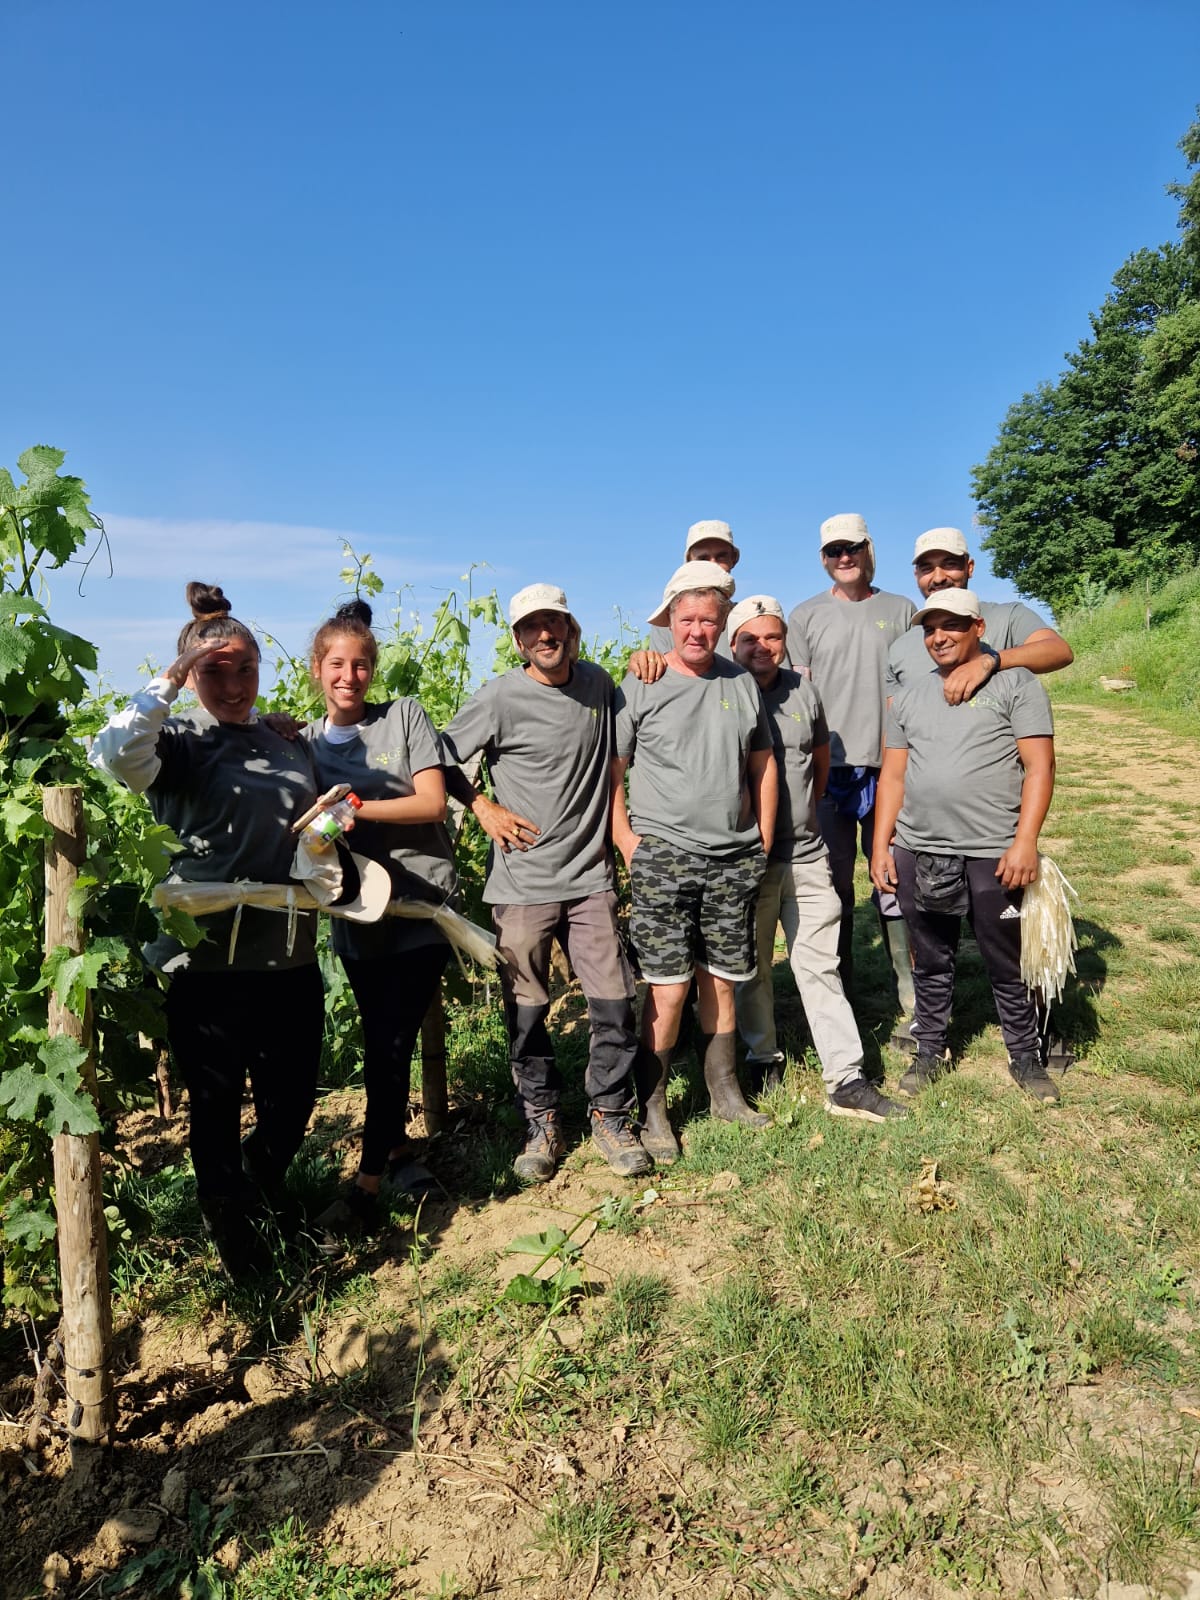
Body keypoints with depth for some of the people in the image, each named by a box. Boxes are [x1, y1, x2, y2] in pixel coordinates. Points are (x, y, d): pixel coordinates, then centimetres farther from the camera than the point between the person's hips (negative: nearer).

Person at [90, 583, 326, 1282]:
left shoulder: (288, 745, 13)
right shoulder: (178, 741, -4)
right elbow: (116, 754, -27)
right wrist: (170, 681, -19)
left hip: (290, 955, 5)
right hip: (209, 958, -5)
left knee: (293, 1100, 14)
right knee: (218, 1106, 10)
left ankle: (263, 1199, 44)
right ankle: (233, 1233, 33)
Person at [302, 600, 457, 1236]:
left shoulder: (405, 716, -1)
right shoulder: (305, 745, 8)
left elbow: (432, 803, -9)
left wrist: (353, 807, -16)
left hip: (421, 906, -3)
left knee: (390, 1043, -4)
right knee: (383, 1042, 12)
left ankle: (368, 1184, 6)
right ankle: (398, 1146, 34)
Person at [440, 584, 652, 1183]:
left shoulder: (599, 684, 6)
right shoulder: (501, 697, -6)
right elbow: (441, 759, 2)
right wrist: (483, 808, -7)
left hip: (590, 878, 3)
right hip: (521, 882, -2)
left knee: (614, 1004, 1)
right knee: (526, 1013, 6)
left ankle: (610, 1116, 21)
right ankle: (542, 1123, 25)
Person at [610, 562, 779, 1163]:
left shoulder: (742, 683, 10)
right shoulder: (640, 686, -2)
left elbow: (762, 765, 17)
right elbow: (609, 772, -2)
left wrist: (763, 842, 12)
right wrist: (627, 843, -9)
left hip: (733, 860, 4)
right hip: (663, 858, -3)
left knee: (721, 981, 12)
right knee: (669, 988, -4)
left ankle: (724, 1092, 29)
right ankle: (652, 1109, 12)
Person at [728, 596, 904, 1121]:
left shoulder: (802, 690, 5)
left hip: (806, 855, 4)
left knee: (820, 965, 5)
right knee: (752, 967, 11)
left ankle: (846, 1081, 9)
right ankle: (763, 1058, 30)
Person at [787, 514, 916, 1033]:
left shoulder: (901, 611, 10)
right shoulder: (805, 616, 9)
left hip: (888, 768, 0)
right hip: (828, 770, 0)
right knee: (833, 887, 6)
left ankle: (911, 1003, 11)